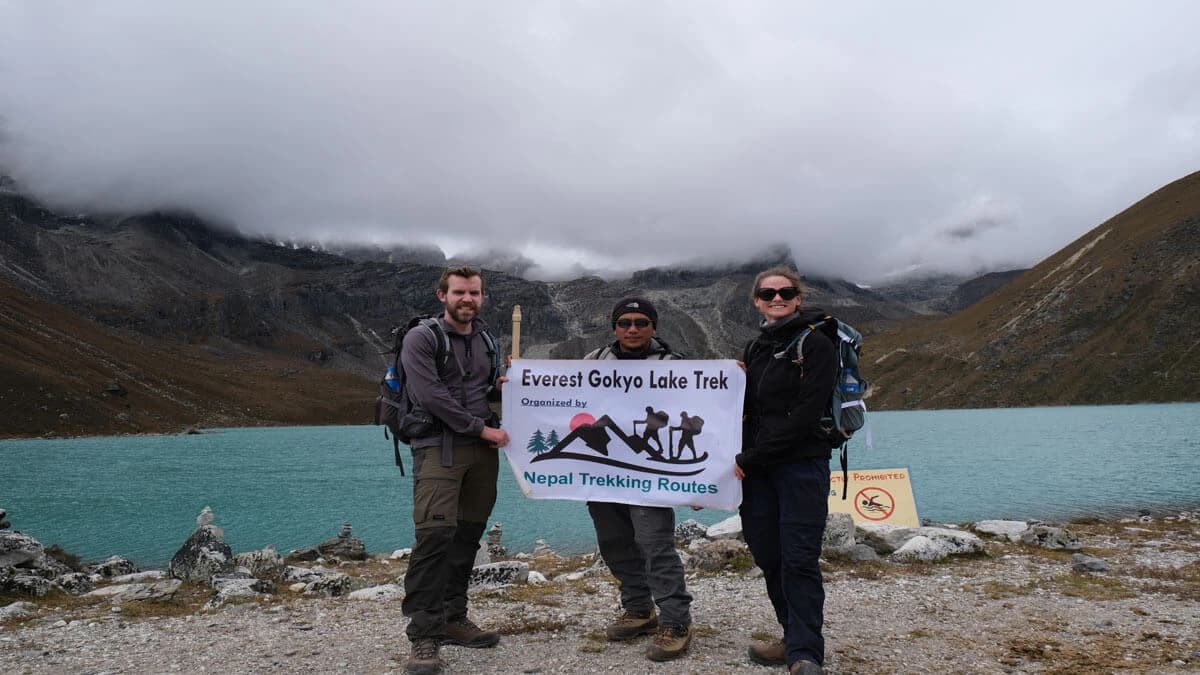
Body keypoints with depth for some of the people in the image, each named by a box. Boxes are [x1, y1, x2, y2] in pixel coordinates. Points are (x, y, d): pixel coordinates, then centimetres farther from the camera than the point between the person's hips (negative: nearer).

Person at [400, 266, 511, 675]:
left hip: (482, 450, 7)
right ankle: (424, 636, -11)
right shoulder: (421, 339, -5)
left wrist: (500, 389, 4)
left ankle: (453, 619, 20)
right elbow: (431, 396, -15)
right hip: (438, 448, -6)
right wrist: (481, 428, -13)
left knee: (468, 535, 8)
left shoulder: (485, 340, 15)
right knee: (435, 533, -17)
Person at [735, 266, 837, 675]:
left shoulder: (815, 344, -5)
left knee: (798, 561, -5)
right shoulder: (754, 349, 16)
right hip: (756, 469, 6)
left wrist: (750, 458, -15)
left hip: (801, 467, -6)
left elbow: (804, 415, -14)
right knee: (768, 557, 9)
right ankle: (796, 640, 23)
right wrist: (741, 460, -1)